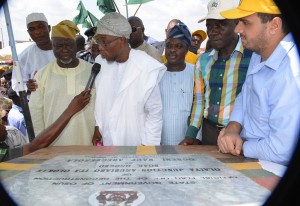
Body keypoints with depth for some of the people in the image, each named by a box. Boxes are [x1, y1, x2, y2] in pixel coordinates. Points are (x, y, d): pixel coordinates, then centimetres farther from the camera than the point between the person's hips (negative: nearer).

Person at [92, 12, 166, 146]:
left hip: (135, 141, -4)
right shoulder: (100, 62, -4)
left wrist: (147, 144, -9)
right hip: (107, 139, 5)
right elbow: (100, 99, 8)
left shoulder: (147, 69, -21)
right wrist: (98, 127, 7)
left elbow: (155, 113, -13)